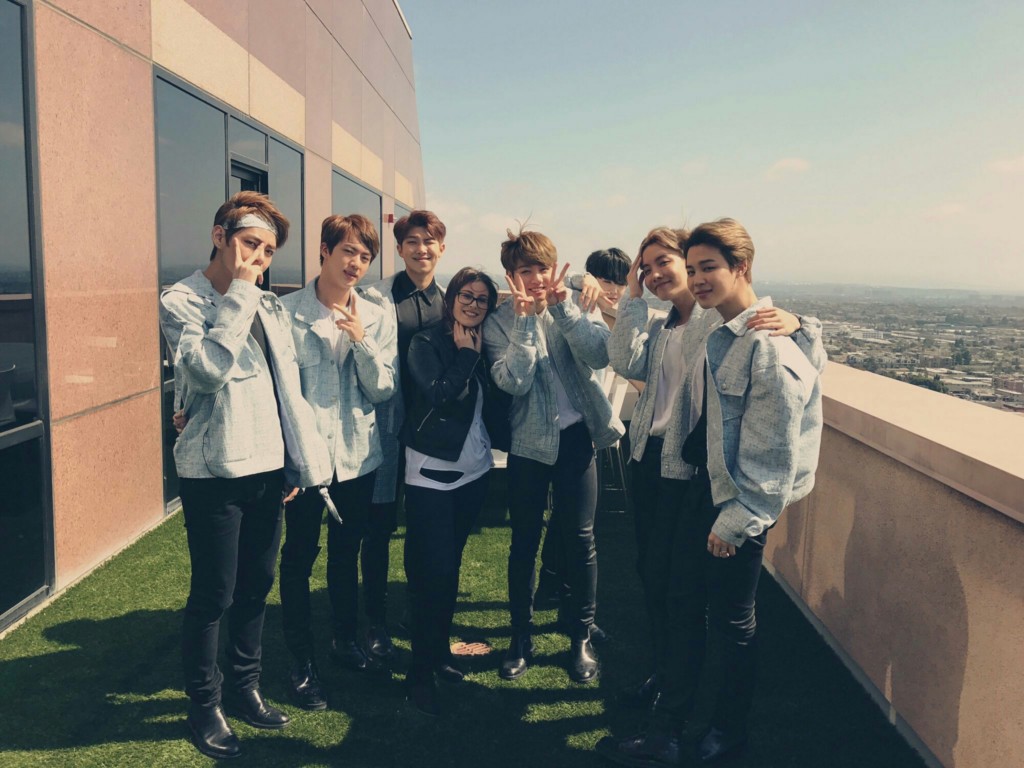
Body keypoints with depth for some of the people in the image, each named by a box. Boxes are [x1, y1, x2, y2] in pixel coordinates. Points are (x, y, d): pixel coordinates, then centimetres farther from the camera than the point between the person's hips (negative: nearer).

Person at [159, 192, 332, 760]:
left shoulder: (268, 305, 11)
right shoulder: (181, 301, -5)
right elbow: (208, 366, -23)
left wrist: (301, 461, 11)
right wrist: (239, 293, -16)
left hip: (268, 468, 6)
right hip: (214, 472, -5)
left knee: (256, 587, 14)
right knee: (212, 595, 2)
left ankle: (246, 686, 32)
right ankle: (203, 705, 22)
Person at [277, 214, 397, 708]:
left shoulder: (377, 319, 3)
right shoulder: (287, 312, -6)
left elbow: (383, 390, -1)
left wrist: (361, 341, -15)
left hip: (358, 456, 3)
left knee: (346, 553, 18)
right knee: (299, 557, 7)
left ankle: (345, 639, 39)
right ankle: (301, 663, 22)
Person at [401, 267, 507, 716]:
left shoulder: (485, 349, 8)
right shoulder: (426, 344, -6)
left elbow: (496, 406, 8)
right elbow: (440, 393, -21)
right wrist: (466, 355, -13)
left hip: (473, 470, 5)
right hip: (431, 472, -5)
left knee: (450, 565, 14)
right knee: (432, 570, -6)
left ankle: (440, 650, 29)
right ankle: (421, 671, 6)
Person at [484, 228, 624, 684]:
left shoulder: (574, 307, 1)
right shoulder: (500, 322, -3)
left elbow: (600, 356, -16)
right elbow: (513, 382, -17)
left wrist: (562, 307, -20)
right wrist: (526, 319, -20)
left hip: (576, 436, 1)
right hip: (528, 441, 0)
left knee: (579, 539, 6)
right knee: (524, 541, 9)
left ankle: (581, 637, 24)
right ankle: (521, 637, 26)